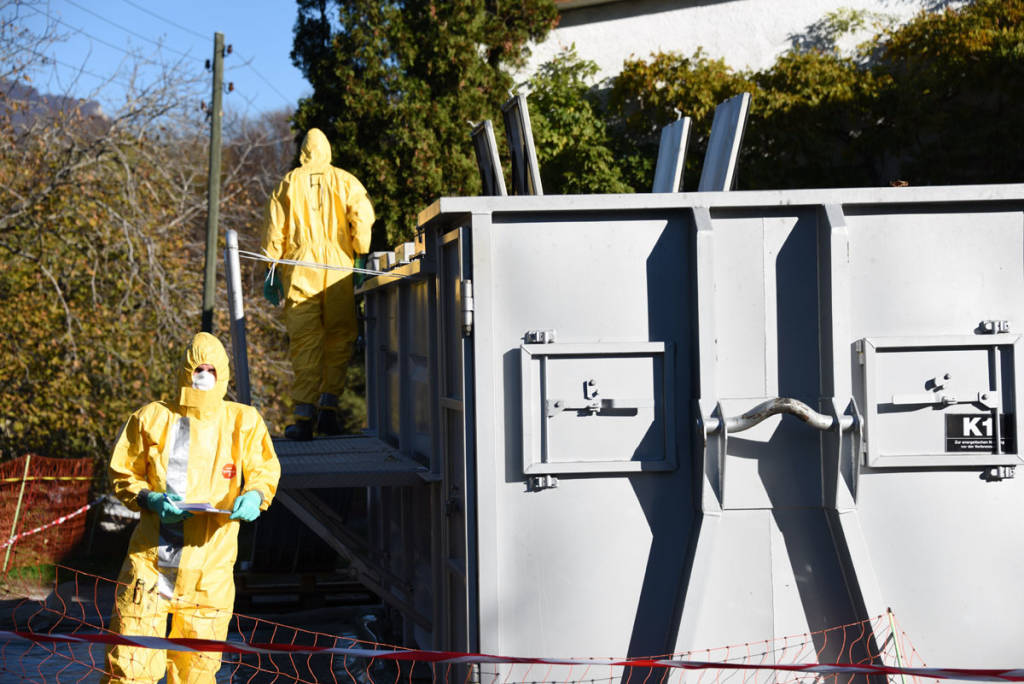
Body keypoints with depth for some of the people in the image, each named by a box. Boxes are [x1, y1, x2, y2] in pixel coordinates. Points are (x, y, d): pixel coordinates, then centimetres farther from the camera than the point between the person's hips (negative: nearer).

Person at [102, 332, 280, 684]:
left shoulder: (243, 422, 4)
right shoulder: (152, 419, 0)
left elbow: (264, 471, 13)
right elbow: (123, 473, 8)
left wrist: (253, 497, -10)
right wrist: (149, 500, -12)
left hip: (210, 568, 2)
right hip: (150, 559, -1)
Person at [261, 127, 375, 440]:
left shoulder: (288, 183, 10)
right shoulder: (345, 181, 8)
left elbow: (274, 229, 6)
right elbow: (362, 217, -4)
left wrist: (272, 268, 12)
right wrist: (361, 257, 3)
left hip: (299, 267, 0)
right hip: (338, 266, 0)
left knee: (304, 342, -1)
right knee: (339, 338, 10)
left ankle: (303, 417, -8)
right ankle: (328, 407, 1)